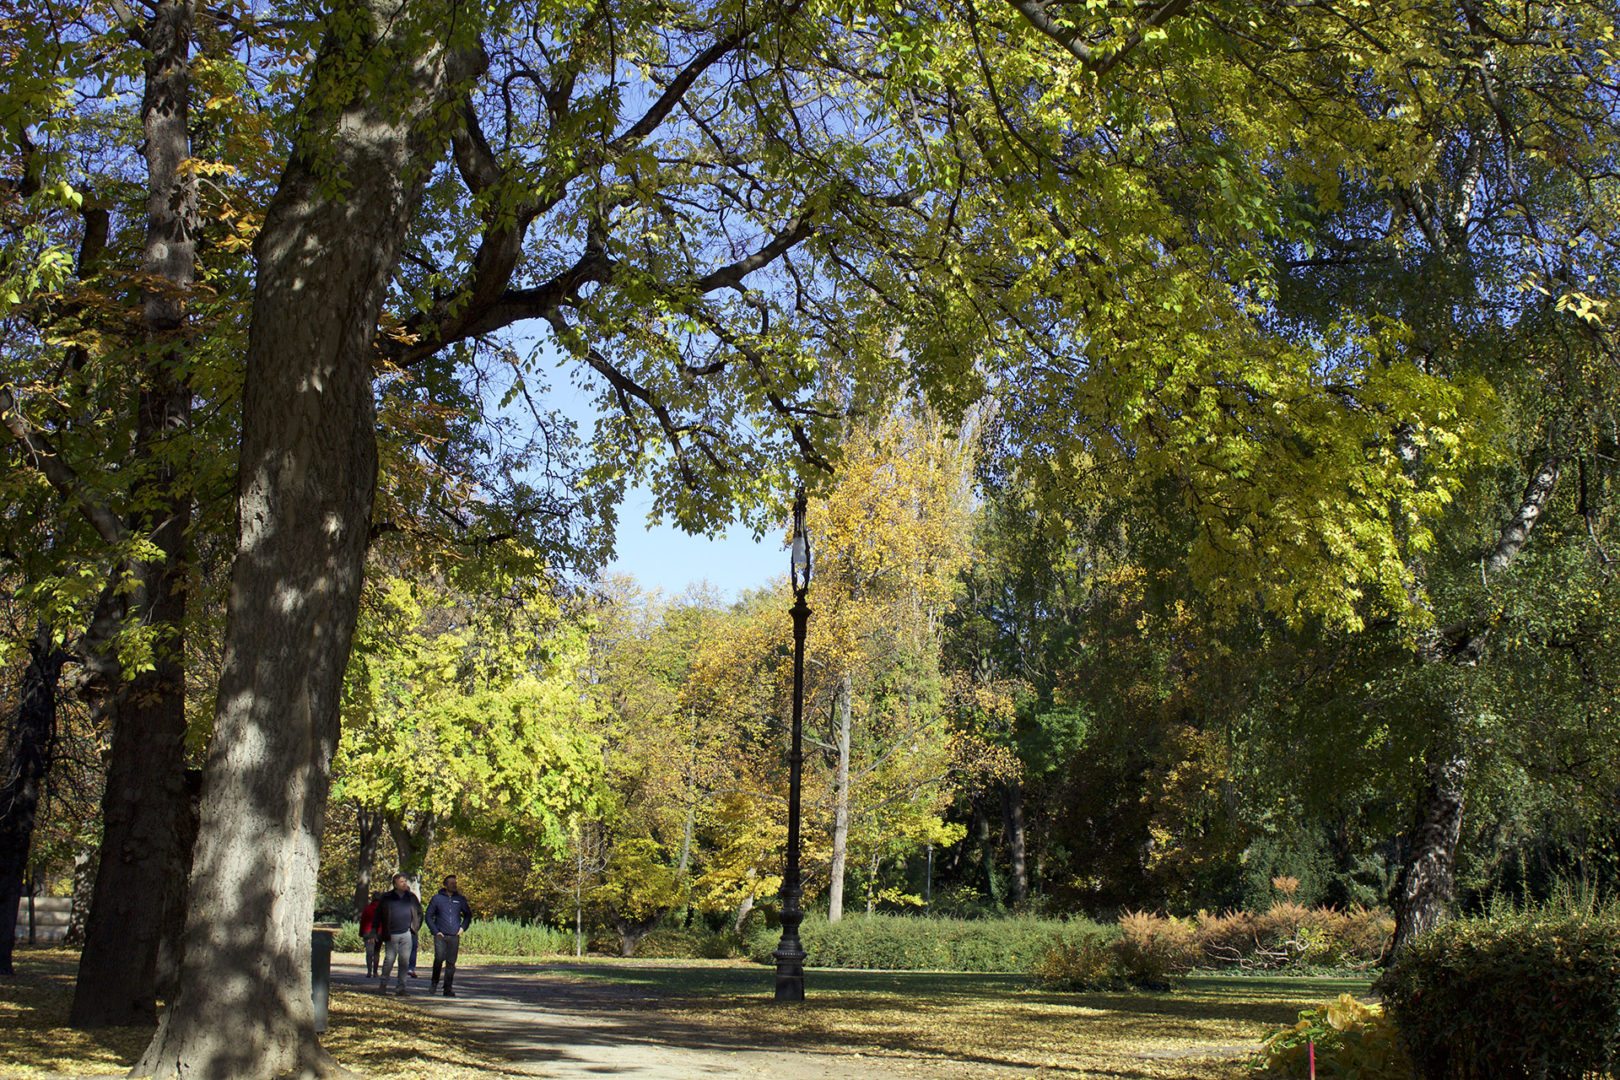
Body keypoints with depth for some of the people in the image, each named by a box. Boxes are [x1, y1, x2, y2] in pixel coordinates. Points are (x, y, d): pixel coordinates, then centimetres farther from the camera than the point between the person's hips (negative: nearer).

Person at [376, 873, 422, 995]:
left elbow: (419, 913, 19)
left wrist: (414, 928, 10)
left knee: (404, 960, 1)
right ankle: (383, 984, 12)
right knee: (389, 959, -3)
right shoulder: (387, 898, 2)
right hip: (392, 934, -2)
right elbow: (378, 915, 5)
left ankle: (401, 986, 8)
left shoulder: (411, 897, 10)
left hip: (407, 934, 2)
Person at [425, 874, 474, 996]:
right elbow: (429, 916, 6)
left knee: (451, 962, 2)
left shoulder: (460, 899, 9)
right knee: (439, 958, -18)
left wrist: (463, 927, 9)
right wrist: (435, 931, -2)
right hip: (440, 935, -2)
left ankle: (448, 989, 8)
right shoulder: (437, 899, 2)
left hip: (454, 936, 2)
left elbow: (468, 914, 22)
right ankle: (434, 982, 2)